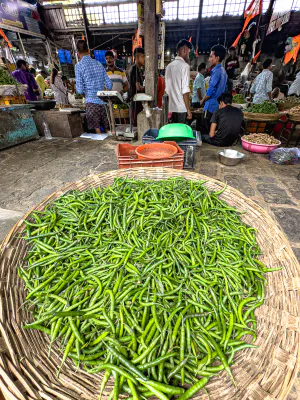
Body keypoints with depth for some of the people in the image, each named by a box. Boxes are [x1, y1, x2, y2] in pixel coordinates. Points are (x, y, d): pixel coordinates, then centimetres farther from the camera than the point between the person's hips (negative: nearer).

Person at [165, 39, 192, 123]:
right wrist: (188, 110, -11)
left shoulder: (169, 66, 15)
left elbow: (167, 88, 17)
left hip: (170, 107, 7)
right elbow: (185, 90, -14)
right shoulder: (185, 65, -7)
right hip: (181, 108, -7)